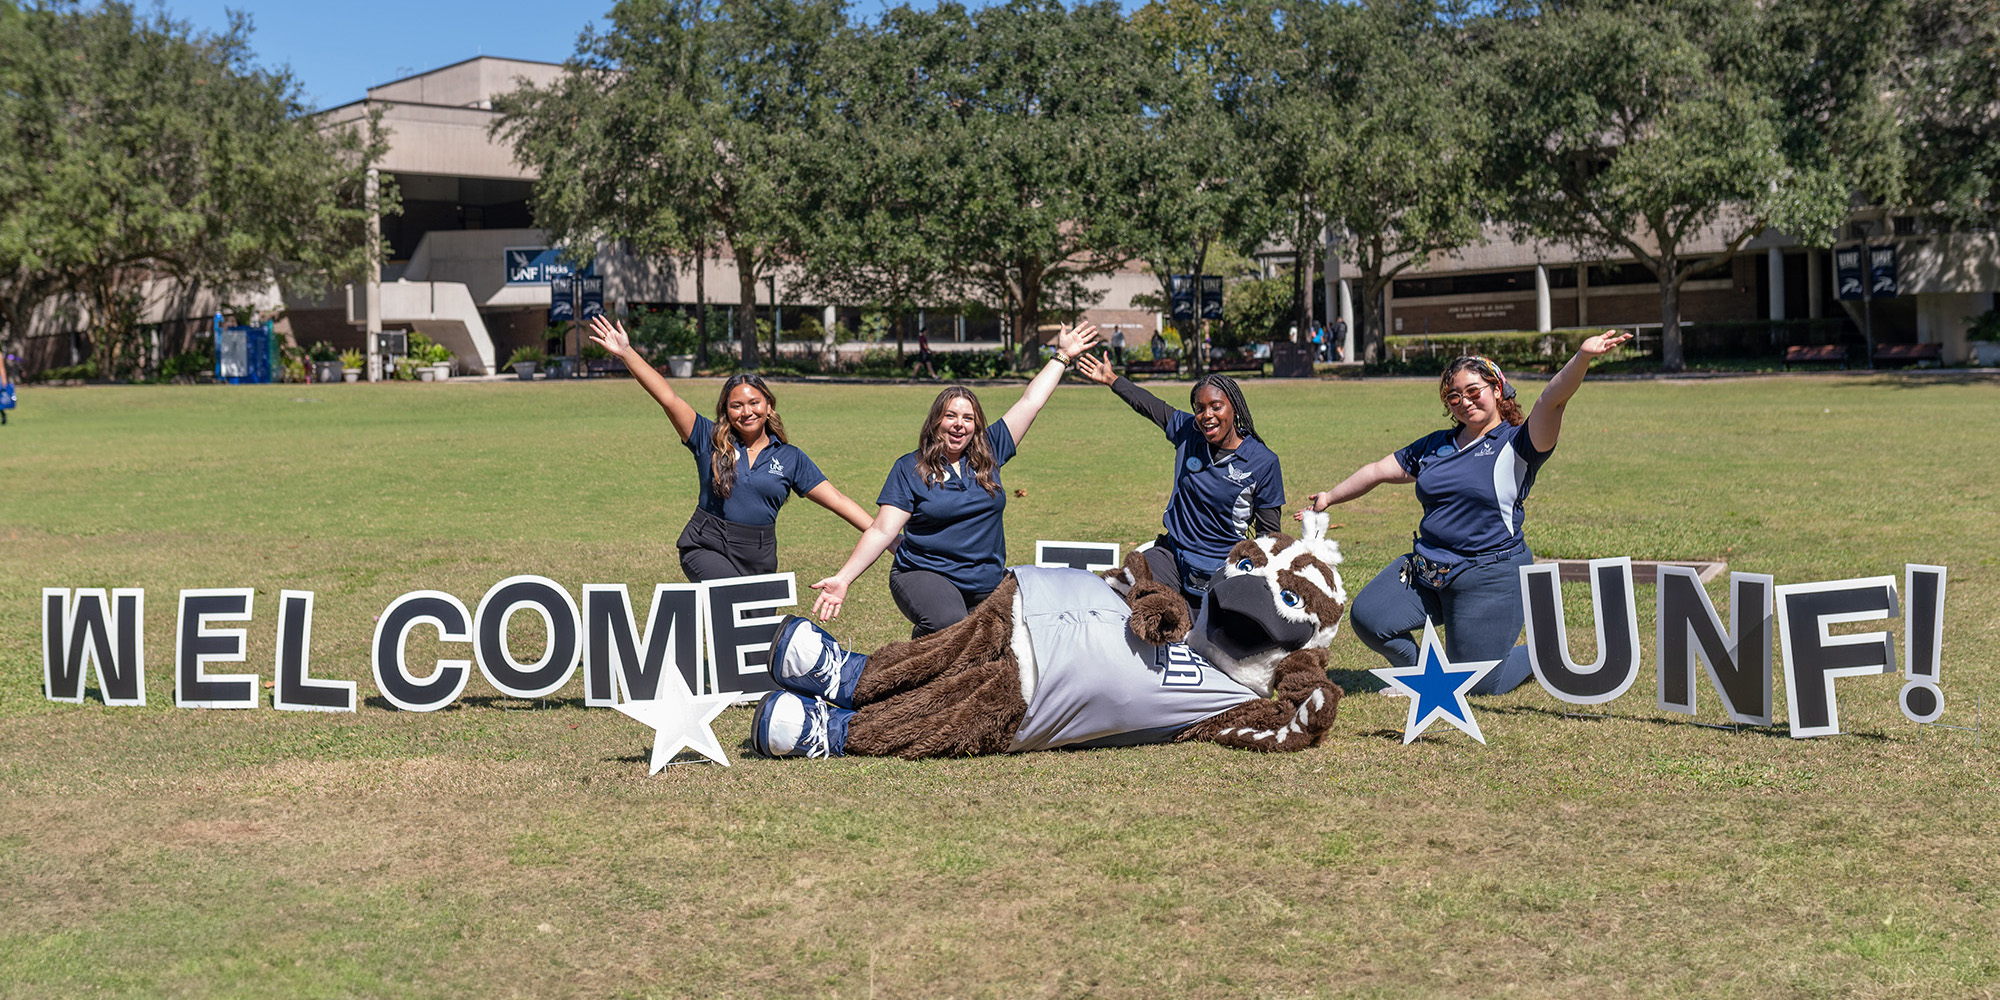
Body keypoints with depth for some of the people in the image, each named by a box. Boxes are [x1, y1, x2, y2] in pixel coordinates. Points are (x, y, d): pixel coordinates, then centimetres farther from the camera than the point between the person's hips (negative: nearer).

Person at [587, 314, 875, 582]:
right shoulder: (710, 441, 4)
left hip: (758, 557, 3)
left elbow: (837, 500, 6)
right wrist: (626, 353, -11)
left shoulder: (790, 458, 7)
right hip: (707, 547, -3)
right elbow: (669, 398, -3)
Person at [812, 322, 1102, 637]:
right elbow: (882, 531, -5)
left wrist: (1062, 357, 15)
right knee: (948, 625, -35)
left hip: (987, 587, 5)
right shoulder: (909, 468, 0)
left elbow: (1030, 401, 13)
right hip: (924, 574, -5)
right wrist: (843, 579, -16)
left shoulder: (988, 453, 8)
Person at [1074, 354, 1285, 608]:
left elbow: (1269, 533, -1)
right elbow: (1152, 406, 20)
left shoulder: (1264, 463, -7)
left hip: (1220, 570, -3)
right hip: (1172, 555, 3)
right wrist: (1111, 378, 29)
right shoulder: (1188, 434, 2)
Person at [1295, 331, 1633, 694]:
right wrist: (1330, 498, 25)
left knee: (1477, 686, -5)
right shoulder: (1435, 446, 13)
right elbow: (1380, 470, 23)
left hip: (1490, 577, -6)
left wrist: (1582, 358, -39)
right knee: (1367, 617, -10)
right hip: (1425, 569, 6)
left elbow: (1551, 401, -22)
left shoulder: (1517, 443, -5)